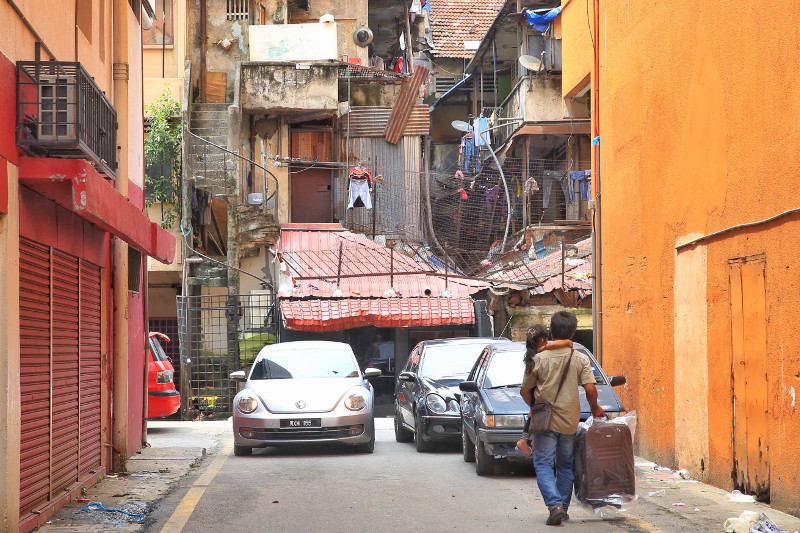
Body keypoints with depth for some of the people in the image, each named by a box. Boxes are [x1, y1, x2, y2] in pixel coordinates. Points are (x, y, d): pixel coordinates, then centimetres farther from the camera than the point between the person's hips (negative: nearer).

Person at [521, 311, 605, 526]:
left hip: (545, 421, -2)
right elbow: (590, 389, -11)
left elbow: (525, 390, 1)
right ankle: (563, 508, 19)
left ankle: (555, 505, -18)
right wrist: (595, 409, 9)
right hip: (570, 422, 2)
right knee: (566, 466, 16)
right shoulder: (580, 359, -4)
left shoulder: (539, 358, -5)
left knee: (543, 464, 0)